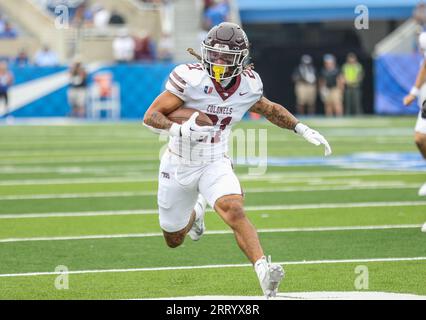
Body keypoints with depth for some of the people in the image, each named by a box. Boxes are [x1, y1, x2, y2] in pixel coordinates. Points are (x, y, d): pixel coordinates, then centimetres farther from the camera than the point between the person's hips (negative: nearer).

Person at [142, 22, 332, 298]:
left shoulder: (248, 85, -9)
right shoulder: (191, 79, -24)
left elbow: (269, 109, 14)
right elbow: (151, 116, -21)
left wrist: (303, 130, 3)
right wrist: (179, 130, -40)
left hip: (215, 164, 1)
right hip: (179, 166, -1)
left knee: (234, 211, -30)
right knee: (174, 240, 16)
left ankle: (264, 271, -38)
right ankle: (196, 211, 50)